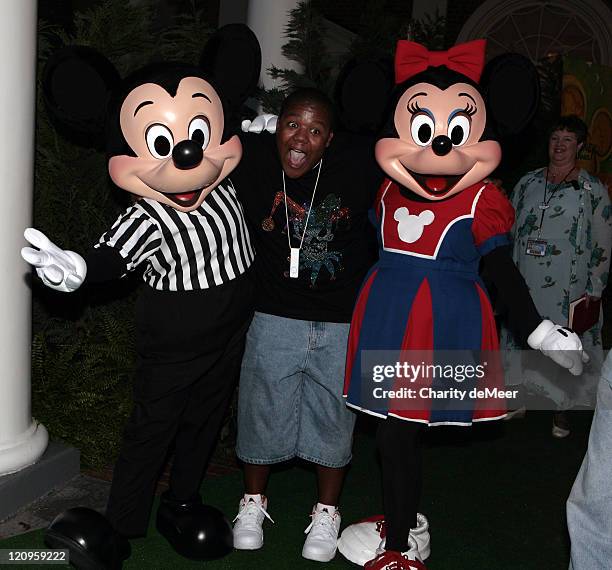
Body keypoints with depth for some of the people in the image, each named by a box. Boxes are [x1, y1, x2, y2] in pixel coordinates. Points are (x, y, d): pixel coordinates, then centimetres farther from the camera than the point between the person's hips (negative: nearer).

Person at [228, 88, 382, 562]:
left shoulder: (360, 163, -15)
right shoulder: (251, 159, -11)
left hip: (343, 323, 0)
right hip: (275, 318, 1)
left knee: (334, 418, 13)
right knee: (262, 411, 14)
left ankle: (327, 513, 37)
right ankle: (254, 502, 41)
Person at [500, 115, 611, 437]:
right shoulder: (528, 183, 6)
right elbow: (509, 231, 12)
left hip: (568, 288, -3)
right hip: (524, 283, 3)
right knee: (522, 340, 11)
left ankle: (561, 409, 21)